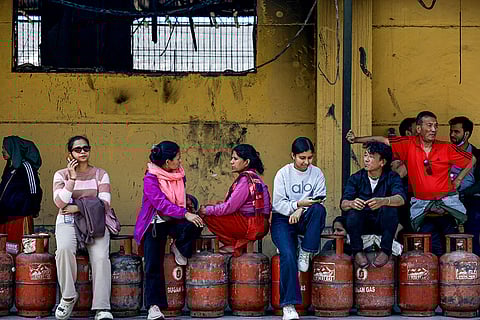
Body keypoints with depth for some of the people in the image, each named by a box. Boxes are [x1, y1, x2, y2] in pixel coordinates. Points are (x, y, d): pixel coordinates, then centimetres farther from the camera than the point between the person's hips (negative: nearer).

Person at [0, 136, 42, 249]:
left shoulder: (25, 166, -9)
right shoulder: (10, 167, 17)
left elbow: (35, 191, -12)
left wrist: (34, 211, -8)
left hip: (20, 217, -8)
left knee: (20, 247, -8)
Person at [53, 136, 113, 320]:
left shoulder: (100, 174, 10)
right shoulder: (61, 175, 8)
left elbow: (104, 203, -1)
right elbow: (60, 203, -7)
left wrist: (78, 207, -10)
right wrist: (72, 178, -14)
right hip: (67, 222, 0)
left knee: (101, 257, -28)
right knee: (64, 249, -34)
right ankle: (68, 297, -16)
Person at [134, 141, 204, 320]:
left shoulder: (179, 175, 7)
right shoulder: (150, 179, -13)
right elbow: (161, 204, -25)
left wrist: (188, 200, 8)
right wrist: (185, 214, -33)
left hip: (175, 221, 4)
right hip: (155, 222, -4)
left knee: (195, 227, -29)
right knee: (153, 264, -16)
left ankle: (179, 248, 4)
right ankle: (154, 306, -13)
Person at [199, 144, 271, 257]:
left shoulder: (246, 179, -16)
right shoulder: (253, 177, 14)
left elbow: (230, 207, -17)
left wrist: (207, 210, -7)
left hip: (252, 226, -10)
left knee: (208, 217, -8)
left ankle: (236, 246, 1)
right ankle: (240, 244, 8)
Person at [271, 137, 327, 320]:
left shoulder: (317, 173, 7)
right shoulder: (283, 174, 0)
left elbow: (319, 200, 0)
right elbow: (278, 203, -5)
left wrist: (302, 209, -17)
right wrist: (298, 204, -22)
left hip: (305, 220, 2)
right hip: (282, 219, -2)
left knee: (319, 209, -34)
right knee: (288, 254, -28)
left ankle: (306, 253, -22)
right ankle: (288, 305, -28)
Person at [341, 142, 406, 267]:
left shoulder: (392, 177, -5)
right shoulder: (356, 178, 0)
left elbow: (401, 199, -25)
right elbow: (343, 203, -13)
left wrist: (382, 201, -47)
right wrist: (351, 204, -39)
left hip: (383, 223, -1)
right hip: (361, 224, 1)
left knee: (390, 208, -31)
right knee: (353, 211, -30)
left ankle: (385, 251, -17)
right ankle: (357, 251, -12)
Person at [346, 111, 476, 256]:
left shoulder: (446, 148, 1)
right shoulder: (408, 144, 0)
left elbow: (471, 160, 15)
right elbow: (381, 140, 3)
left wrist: (457, 181, 9)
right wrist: (356, 139, -1)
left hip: (447, 202, 0)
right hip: (422, 204, 0)